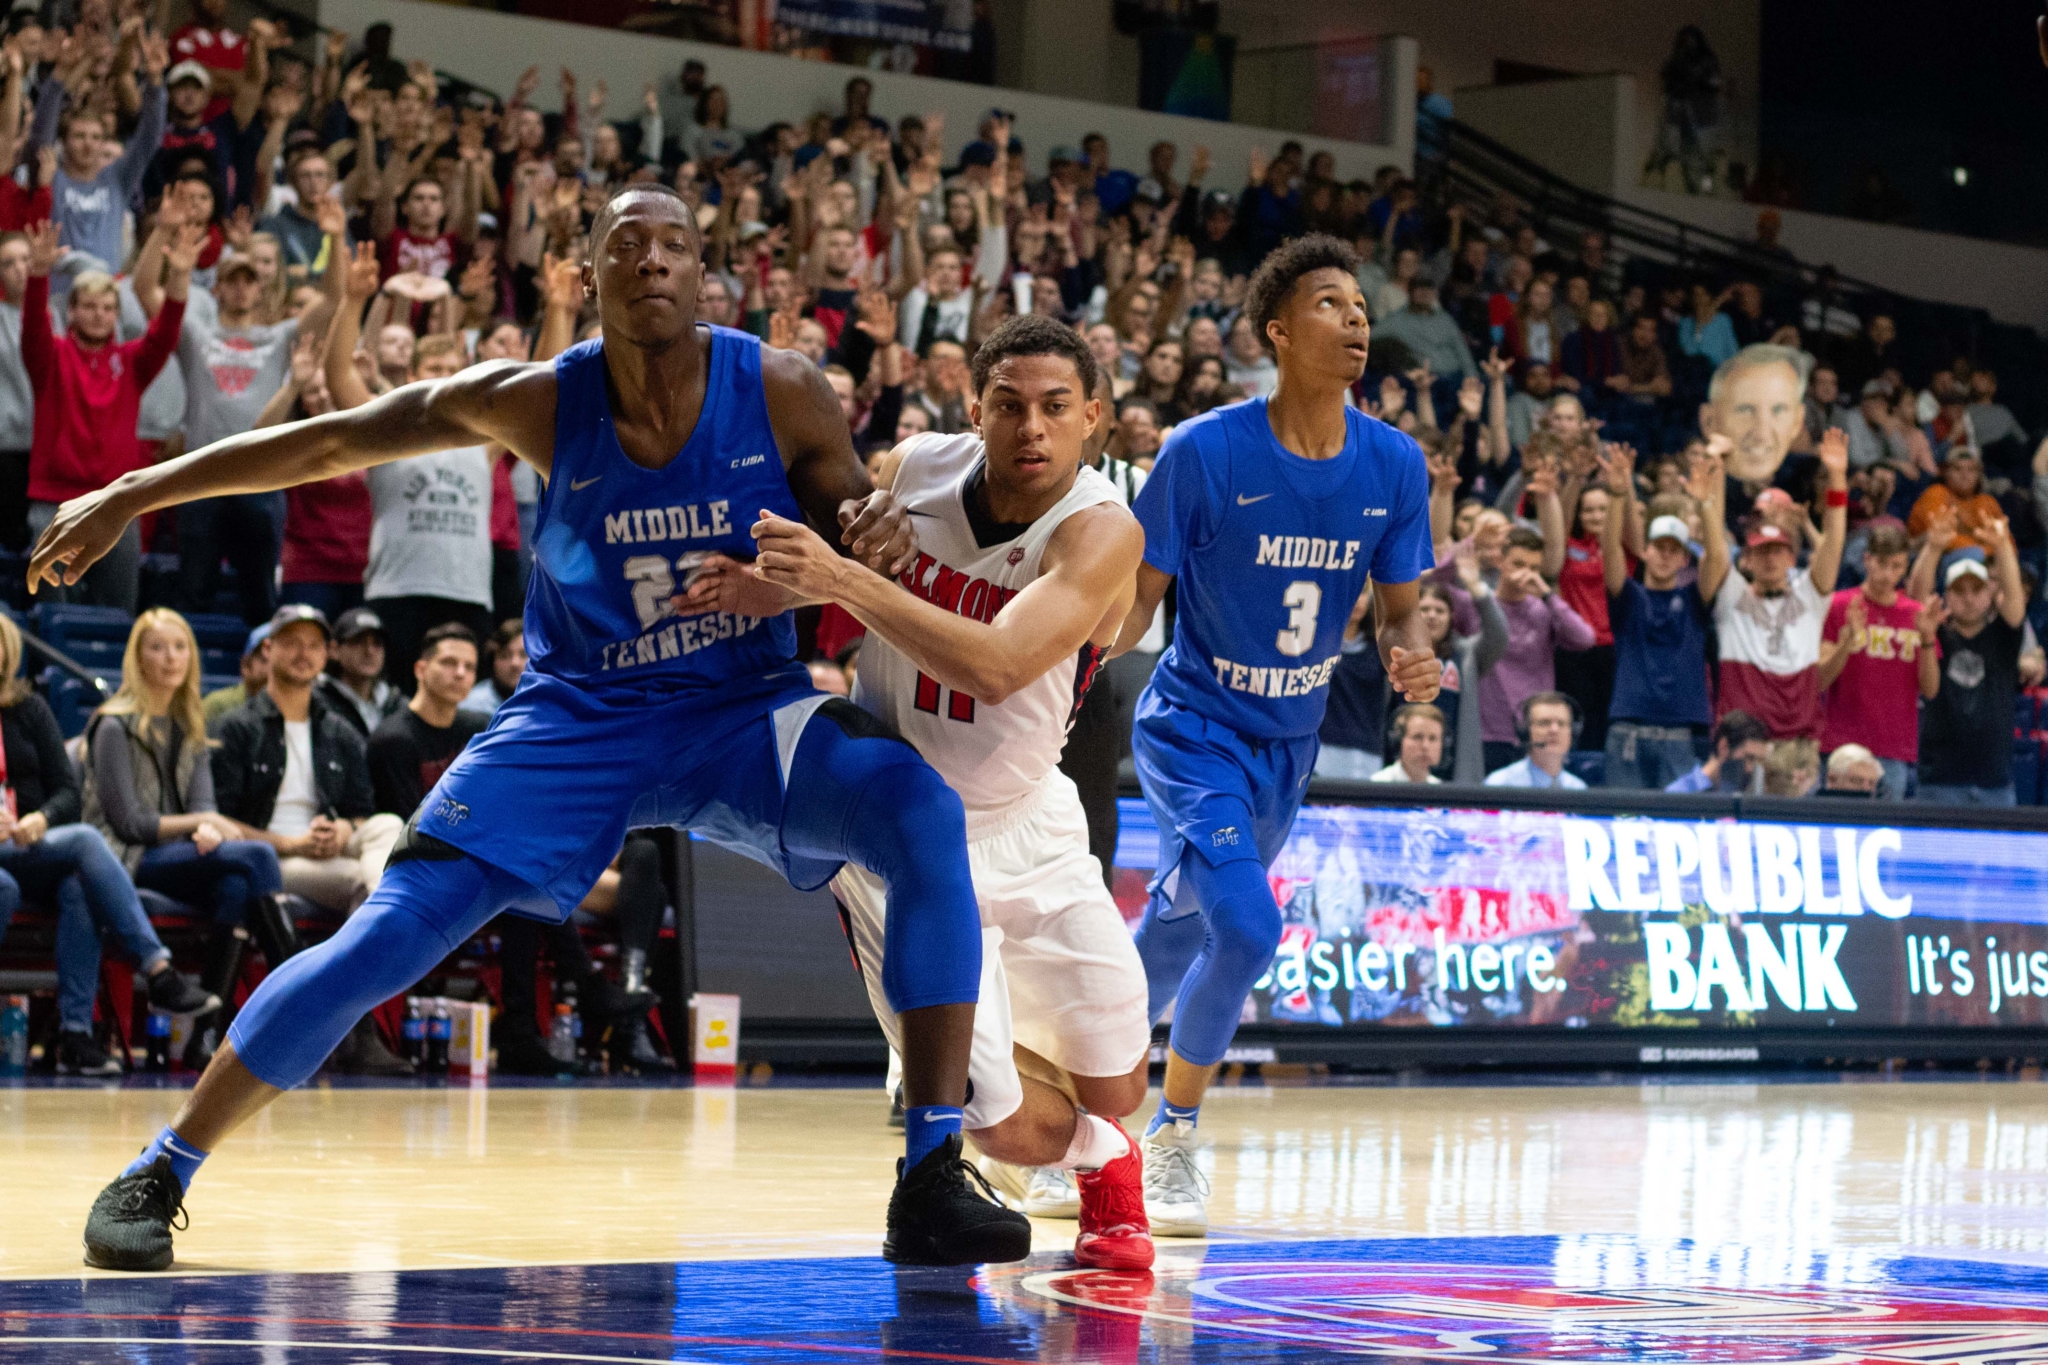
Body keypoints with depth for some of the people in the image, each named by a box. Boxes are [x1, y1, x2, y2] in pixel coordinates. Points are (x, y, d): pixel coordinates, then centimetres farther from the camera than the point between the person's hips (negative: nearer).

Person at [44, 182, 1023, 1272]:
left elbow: (857, 572, 1)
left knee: (920, 808, -28)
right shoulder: (538, 403, -11)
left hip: (744, 713, 0)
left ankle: (931, 1180, -26)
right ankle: (158, 1173, 8)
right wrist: (130, 495, -3)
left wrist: (880, 542, -25)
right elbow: (333, 443, -2)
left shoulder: (783, 394, -11)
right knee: (384, 938, -11)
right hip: (579, 721, 0)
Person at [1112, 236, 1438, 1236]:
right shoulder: (1205, 453, -17)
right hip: (1196, 729, -5)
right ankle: (1172, 1138, -2)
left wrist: (1409, 656, -18)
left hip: (1289, 742, 5)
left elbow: (1397, 609, 4)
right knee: (1245, 927, -22)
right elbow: (1137, 599, -10)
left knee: (1180, 933, 15)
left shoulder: (1393, 465, -5)